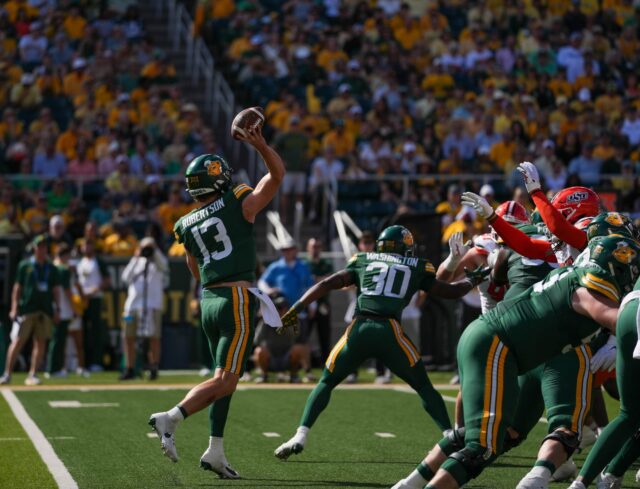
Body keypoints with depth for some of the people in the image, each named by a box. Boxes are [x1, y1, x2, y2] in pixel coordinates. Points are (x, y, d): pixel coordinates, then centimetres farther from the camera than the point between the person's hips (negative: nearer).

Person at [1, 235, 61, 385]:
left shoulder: (52, 268, 12)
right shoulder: (25, 265, 3)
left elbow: (55, 290, 12)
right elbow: (17, 288, 2)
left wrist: (57, 310, 3)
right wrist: (14, 308, -5)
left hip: (45, 311, 3)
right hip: (26, 309, -3)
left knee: (40, 342, 0)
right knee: (17, 342, -7)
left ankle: (32, 375, 5)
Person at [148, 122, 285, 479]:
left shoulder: (187, 226, 10)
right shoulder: (240, 205, -4)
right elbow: (278, 174, 3)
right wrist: (261, 146, -9)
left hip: (208, 302, 7)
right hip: (237, 301, -6)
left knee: (226, 380, 13)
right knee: (225, 380, -7)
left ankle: (215, 452, 9)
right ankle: (171, 418, -22)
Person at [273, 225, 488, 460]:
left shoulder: (363, 262, 23)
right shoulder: (416, 268, 21)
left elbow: (326, 284, 15)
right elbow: (451, 291, 30)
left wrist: (296, 309, 13)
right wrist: (472, 279, 48)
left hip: (359, 329, 1)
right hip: (389, 331, -1)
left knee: (326, 383, 18)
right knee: (424, 387, 16)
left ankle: (300, 436, 2)